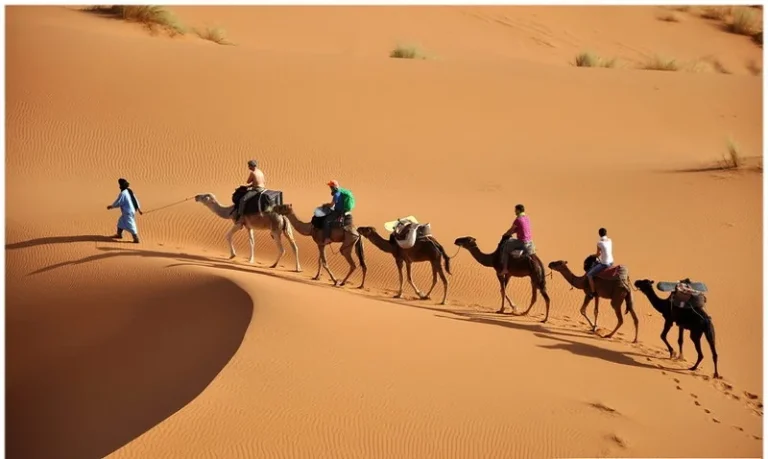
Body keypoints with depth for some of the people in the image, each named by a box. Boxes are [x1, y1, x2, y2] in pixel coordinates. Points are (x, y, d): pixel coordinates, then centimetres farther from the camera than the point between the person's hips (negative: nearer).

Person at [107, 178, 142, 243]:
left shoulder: (122, 194, -21)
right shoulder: (129, 191, 6)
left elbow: (117, 203, -14)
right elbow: (135, 200, 10)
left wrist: (111, 206, 4)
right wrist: (139, 210, 17)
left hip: (128, 212, -10)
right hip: (132, 210, 10)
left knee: (130, 226, -3)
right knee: (121, 222, 24)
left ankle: (136, 239, -1)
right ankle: (119, 234, 38)